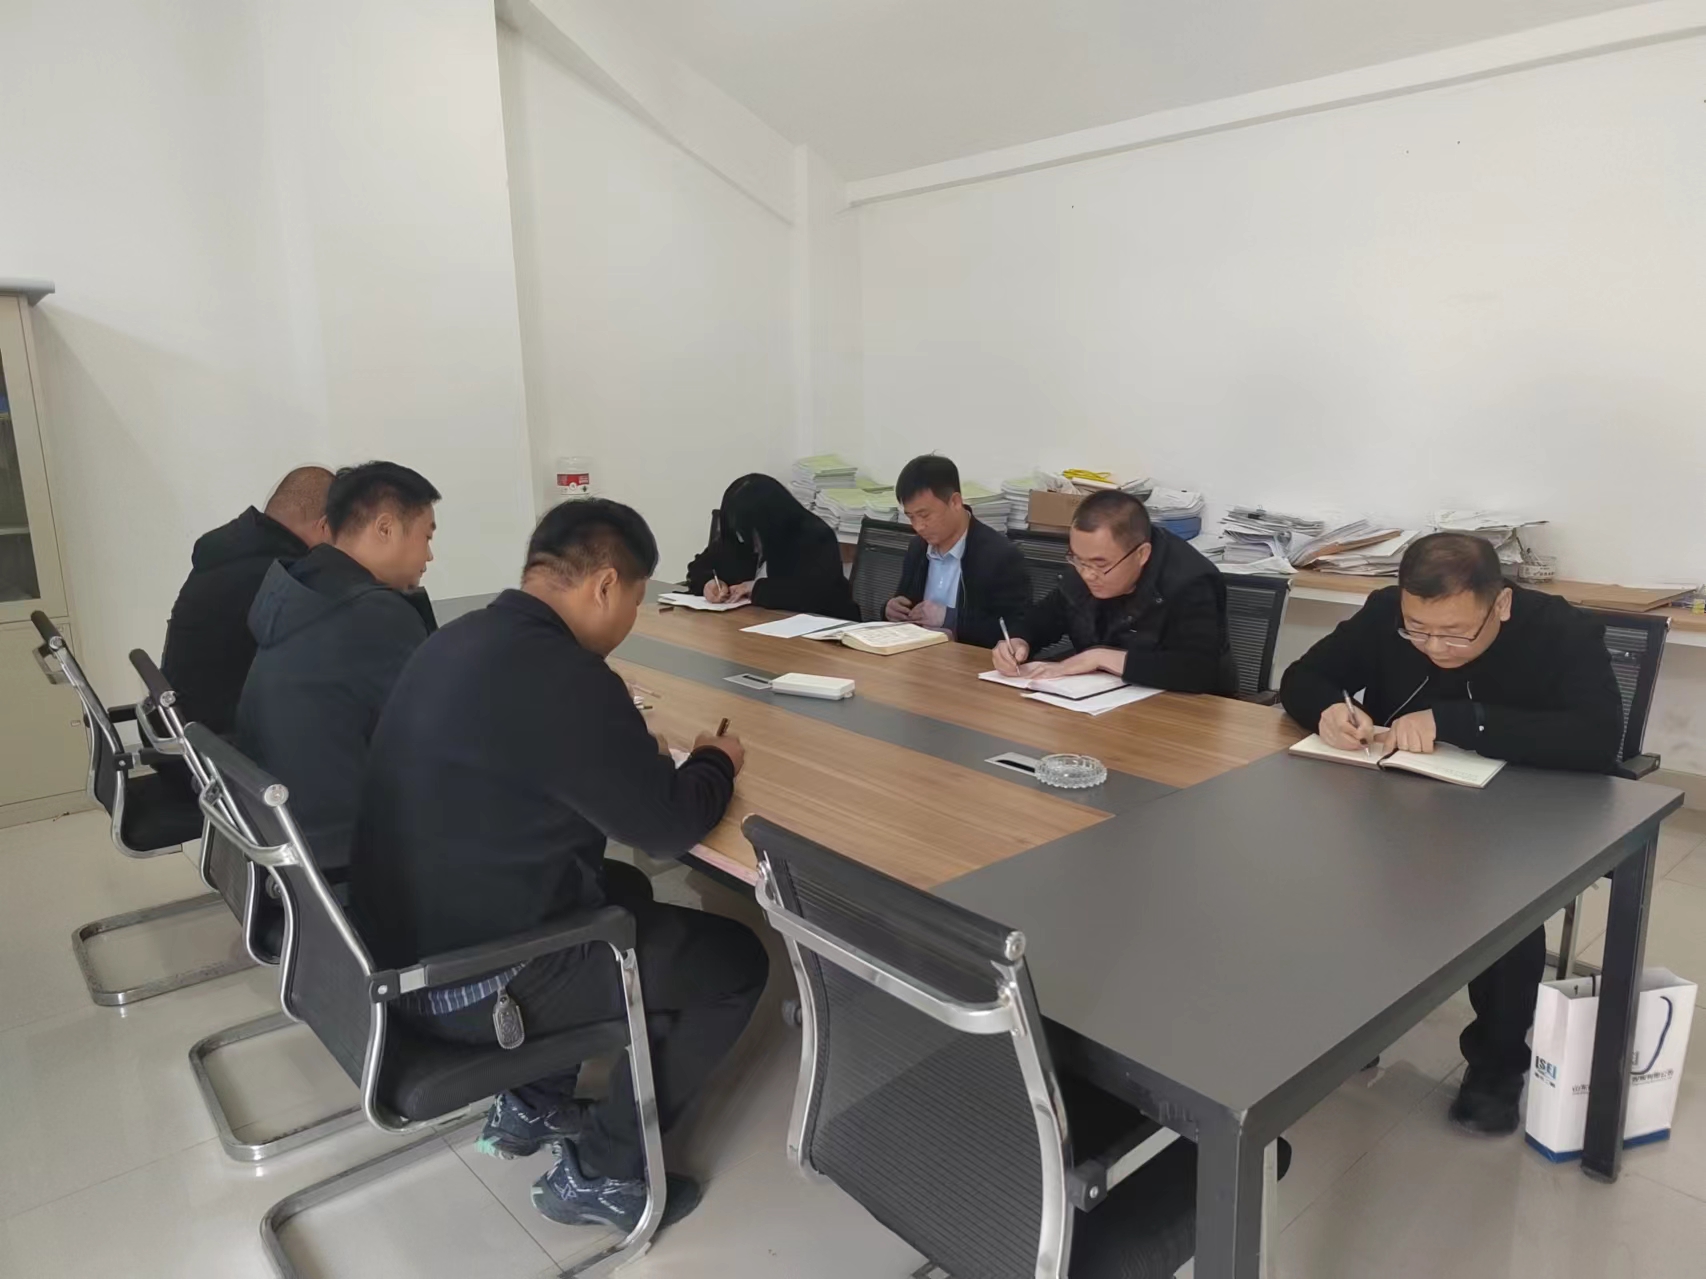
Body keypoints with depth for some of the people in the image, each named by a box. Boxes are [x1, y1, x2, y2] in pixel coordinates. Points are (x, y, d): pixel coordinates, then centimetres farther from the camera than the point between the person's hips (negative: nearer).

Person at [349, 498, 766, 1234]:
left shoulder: (461, 640, 3)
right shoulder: (560, 676, -26)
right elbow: (667, 827, -17)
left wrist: (620, 738, 10)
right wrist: (715, 763, 1)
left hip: (407, 939, 9)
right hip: (469, 983, -9)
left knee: (625, 894, 29)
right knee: (735, 962, 4)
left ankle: (534, 1101, 31)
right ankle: (602, 1173, 15)